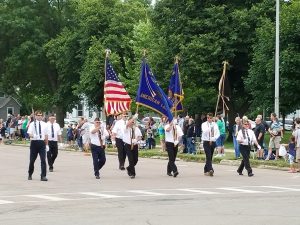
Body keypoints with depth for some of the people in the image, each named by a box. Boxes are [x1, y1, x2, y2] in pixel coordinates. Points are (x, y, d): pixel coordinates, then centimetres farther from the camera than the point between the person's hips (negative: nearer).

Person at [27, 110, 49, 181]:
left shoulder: (44, 124, 7)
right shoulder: (32, 124, -1)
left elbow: (46, 135, 12)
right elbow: (30, 134, -10)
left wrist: (47, 145, 13)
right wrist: (33, 136, -32)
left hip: (42, 142, 1)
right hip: (34, 142, -1)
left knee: (43, 160, -7)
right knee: (32, 160, 9)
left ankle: (43, 176, -5)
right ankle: (30, 175, 27)